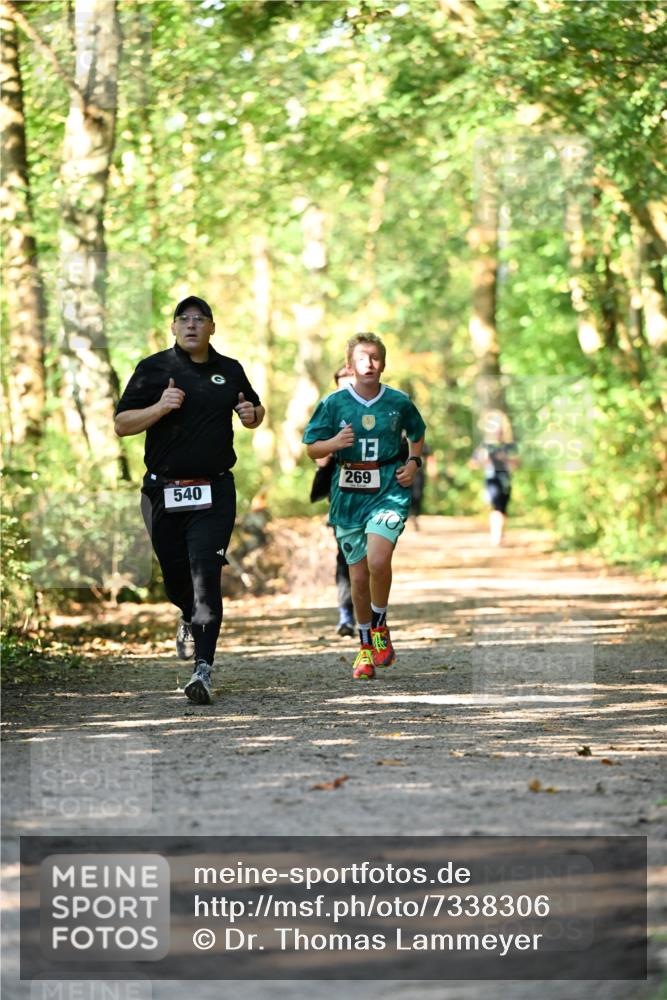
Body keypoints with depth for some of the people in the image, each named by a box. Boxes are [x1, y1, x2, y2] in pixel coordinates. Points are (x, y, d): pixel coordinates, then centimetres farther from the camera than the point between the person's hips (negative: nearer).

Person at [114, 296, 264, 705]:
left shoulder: (229, 370, 10)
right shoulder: (154, 368, 2)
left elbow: (255, 410, 26)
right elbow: (122, 424, -1)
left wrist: (252, 414, 2)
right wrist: (160, 407, -17)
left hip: (214, 491, 0)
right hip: (164, 490, 0)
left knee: (206, 573, -13)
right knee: (175, 574, 9)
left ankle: (204, 669, -17)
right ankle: (190, 619, 46)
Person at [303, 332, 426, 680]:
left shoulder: (399, 402, 2)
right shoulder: (334, 403, -1)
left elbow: (417, 435, 21)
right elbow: (311, 448, 3)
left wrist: (413, 462, 4)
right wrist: (335, 443, -17)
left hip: (389, 490, -1)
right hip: (349, 495, 1)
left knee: (377, 559, -24)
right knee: (358, 575, 7)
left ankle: (380, 628, 1)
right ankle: (365, 646, 25)